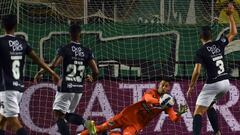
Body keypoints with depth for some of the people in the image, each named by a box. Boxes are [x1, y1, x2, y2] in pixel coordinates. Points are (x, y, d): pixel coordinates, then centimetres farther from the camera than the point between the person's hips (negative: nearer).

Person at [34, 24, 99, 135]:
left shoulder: (65, 49, -8)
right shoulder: (86, 52, 5)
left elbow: (53, 65, -20)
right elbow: (96, 71, 2)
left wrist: (40, 73, -6)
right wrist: (92, 78, 24)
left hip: (66, 88, -5)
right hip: (79, 89, 5)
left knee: (59, 116, -1)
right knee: (68, 115, 19)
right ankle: (86, 123, -9)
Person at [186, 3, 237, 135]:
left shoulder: (201, 52, -8)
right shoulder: (219, 44, 5)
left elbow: (197, 71, -14)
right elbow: (233, 32, 21)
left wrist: (191, 87, -3)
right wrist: (230, 15, 21)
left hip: (213, 84, -6)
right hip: (225, 82, 6)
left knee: (198, 112, -6)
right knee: (209, 106, 28)